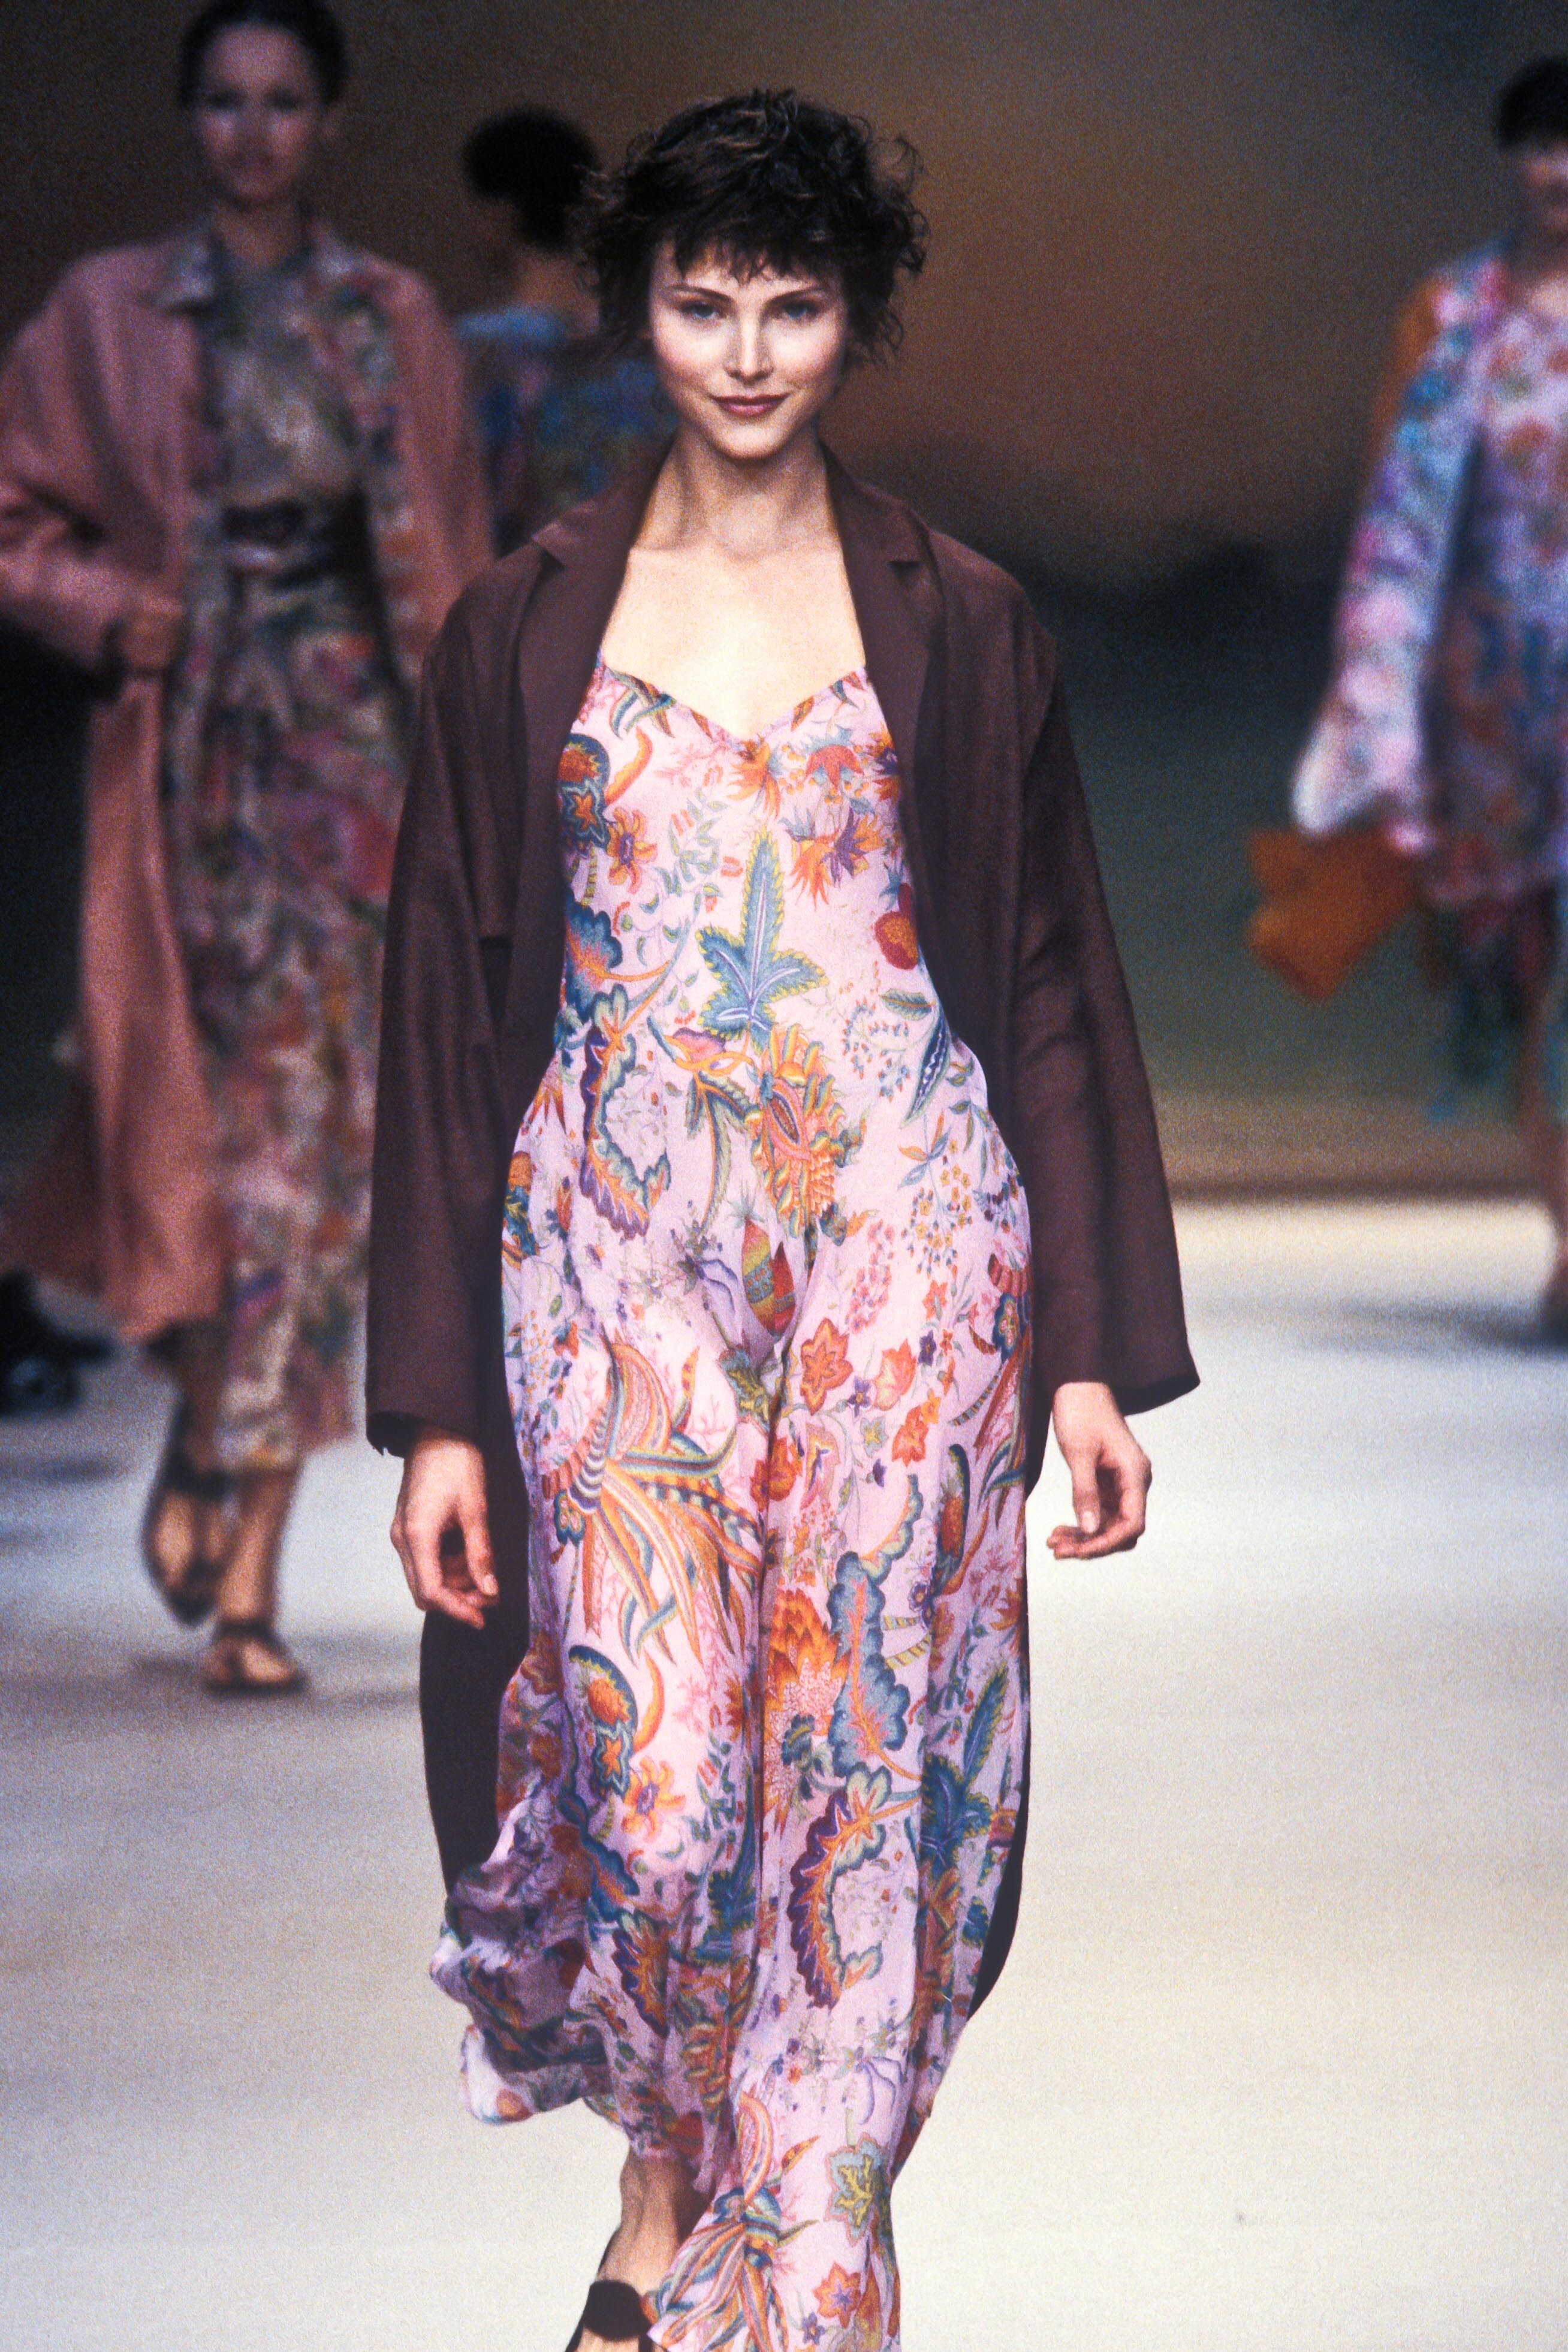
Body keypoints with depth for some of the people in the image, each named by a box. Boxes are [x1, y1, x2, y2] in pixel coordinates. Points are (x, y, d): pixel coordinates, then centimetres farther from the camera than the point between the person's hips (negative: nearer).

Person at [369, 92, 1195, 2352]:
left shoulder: (959, 623, 6)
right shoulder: (523, 626, 6)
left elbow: (1055, 989, 7)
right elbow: (447, 1005, 5)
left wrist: (1096, 1349, 1)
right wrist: (436, 1404, 1)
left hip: (900, 1244, 0)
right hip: (617, 1252, 0)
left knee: (861, 1749, -3)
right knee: (655, 1771, -7)